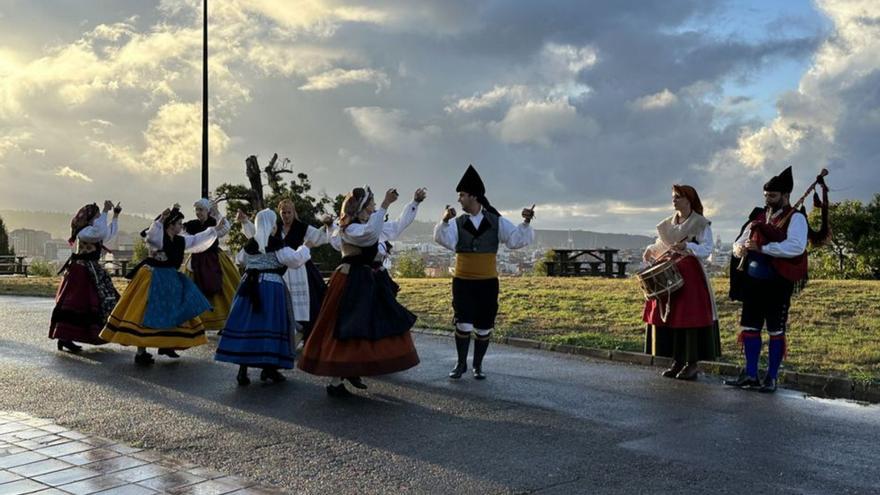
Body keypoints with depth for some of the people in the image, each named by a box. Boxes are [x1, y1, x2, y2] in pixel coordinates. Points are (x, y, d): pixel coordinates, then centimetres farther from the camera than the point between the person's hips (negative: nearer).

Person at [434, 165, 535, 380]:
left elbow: (518, 240, -7)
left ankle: (478, 365, 24)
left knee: (484, 328, 6)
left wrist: (526, 223, -26)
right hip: (462, 282, 0)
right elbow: (444, 239, -19)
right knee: (463, 325, -6)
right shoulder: (458, 223, -1)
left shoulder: (496, 222, -1)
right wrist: (445, 221, -38)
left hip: (488, 283, 0)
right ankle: (461, 363, 14)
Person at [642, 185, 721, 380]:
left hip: (691, 276, -6)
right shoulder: (667, 224, 13)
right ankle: (677, 362, 14)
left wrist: (687, 246, -27)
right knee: (667, 315, 5)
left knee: (689, 317, -6)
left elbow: (707, 249, -11)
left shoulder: (701, 224, -4)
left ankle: (692, 363, 1)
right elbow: (661, 245, 20)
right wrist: (651, 250, -1)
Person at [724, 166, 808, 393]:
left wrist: (762, 247, -24)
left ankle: (771, 378, 12)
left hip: (778, 283, -6)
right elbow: (740, 241, 17)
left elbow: (796, 247, -22)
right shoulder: (758, 216, 13)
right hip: (753, 281, 6)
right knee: (749, 327, 8)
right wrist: (739, 249, -8)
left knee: (776, 332, 3)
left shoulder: (795, 218, -6)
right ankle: (750, 375, 19)